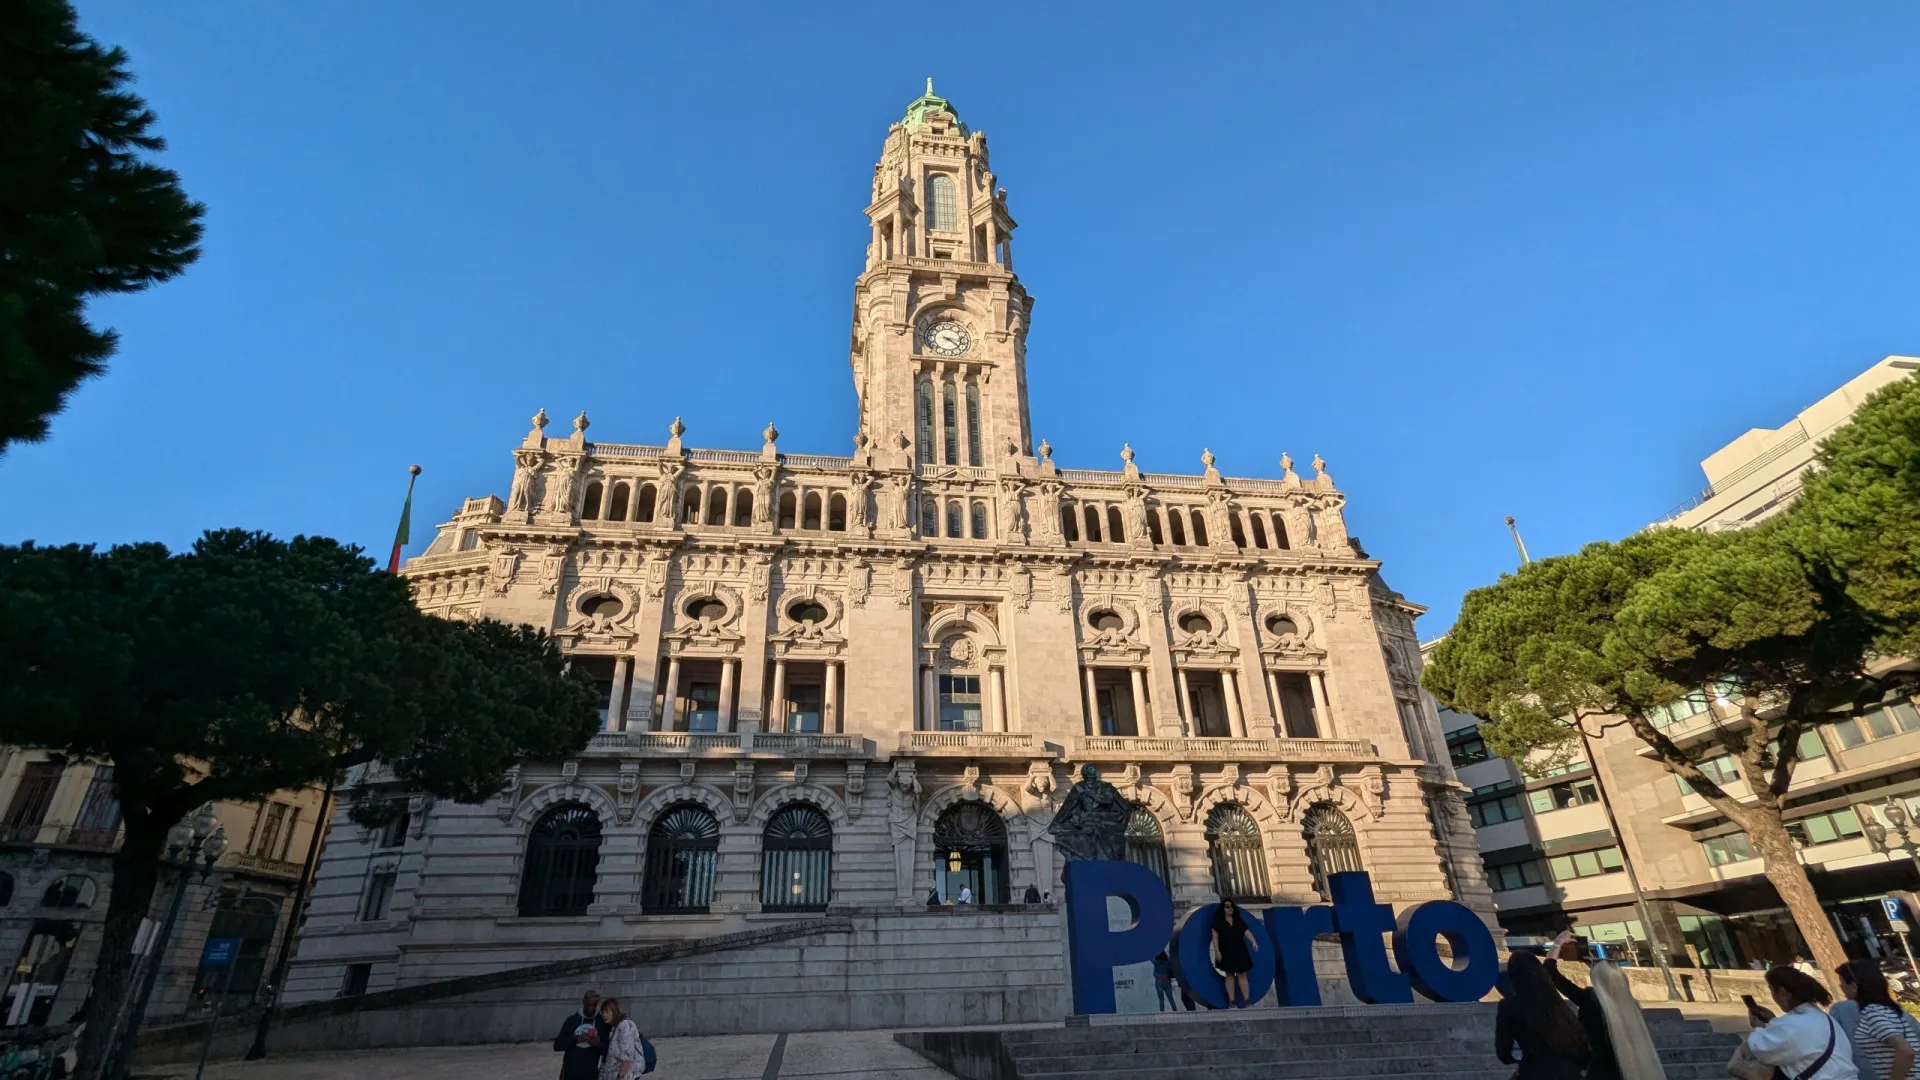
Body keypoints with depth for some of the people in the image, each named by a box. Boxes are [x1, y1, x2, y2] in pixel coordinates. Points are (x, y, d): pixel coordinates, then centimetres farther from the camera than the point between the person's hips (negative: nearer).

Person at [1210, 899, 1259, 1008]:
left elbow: (1247, 932, -1)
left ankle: (1246, 1001, 2)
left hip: (1240, 952, 3)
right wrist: (1217, 951, -13)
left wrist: (1253, 942, -18)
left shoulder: (1239, 921, 9)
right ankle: (1231, 1002, 2)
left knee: (1242, 975, 1)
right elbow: (1215, 937, -6)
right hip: (1227, 953, -3)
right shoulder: (1218, 921, -2)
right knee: (1230, 975, -1)